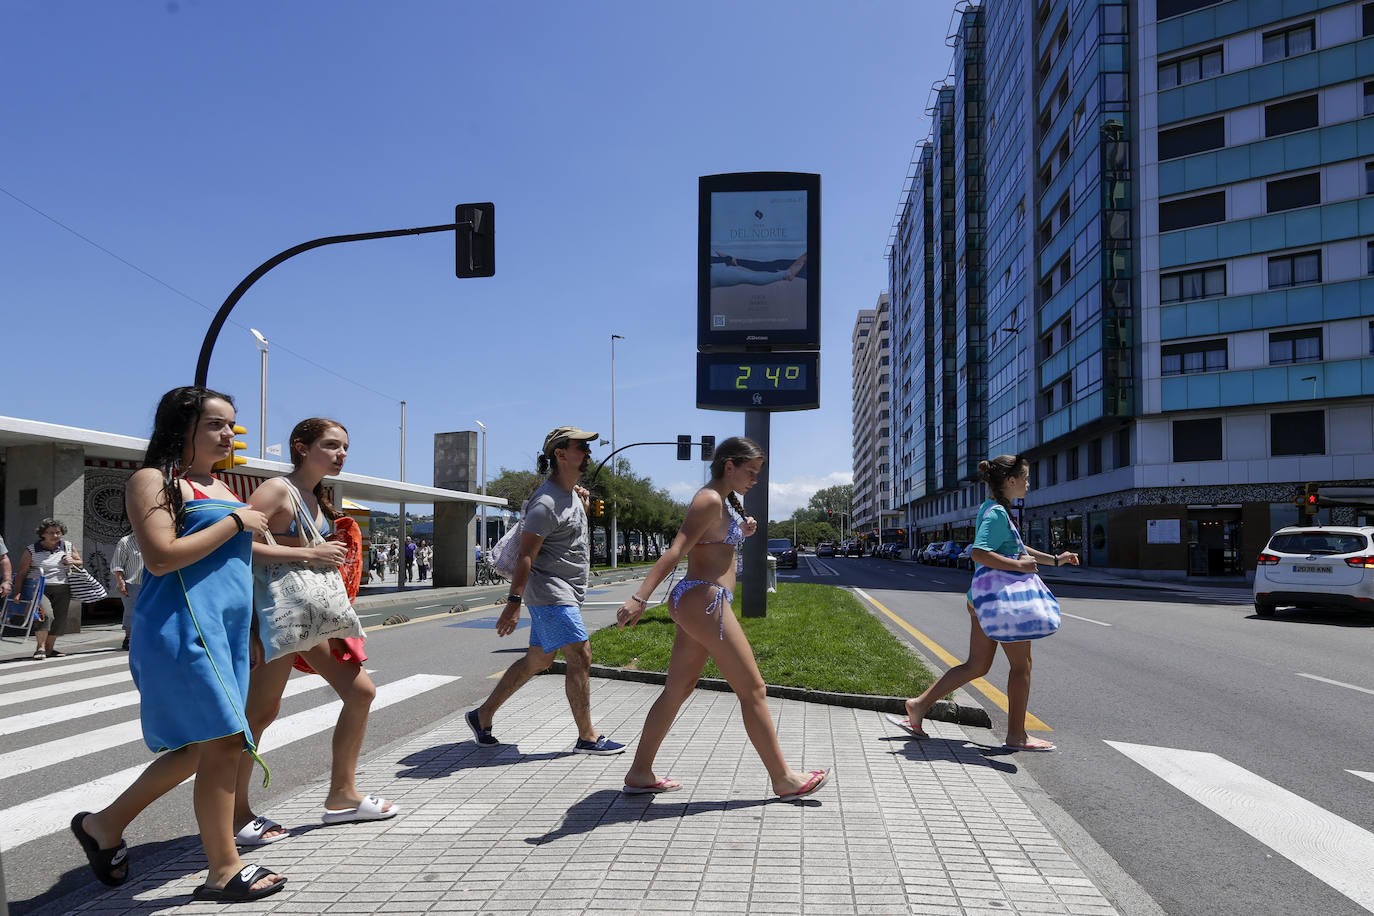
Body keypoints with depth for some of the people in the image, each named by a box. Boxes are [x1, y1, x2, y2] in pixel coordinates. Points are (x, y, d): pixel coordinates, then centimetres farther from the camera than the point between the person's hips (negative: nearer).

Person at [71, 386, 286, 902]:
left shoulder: (218, 487, 21)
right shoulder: (153, 480, -5)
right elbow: (161, 557, -17)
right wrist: (235, 522, -13)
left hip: (226, 628, 9)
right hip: (183, 625, -9)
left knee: (199, 747, 13)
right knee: (223, 743, -9)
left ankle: (104, 825, 29)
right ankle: (224, 872, 0)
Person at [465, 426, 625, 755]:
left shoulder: (571, 492, 13)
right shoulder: (546, 502, -17)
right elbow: (525, 554, -21)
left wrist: (583, 506, 13)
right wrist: (514, 602, -24)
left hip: (564, 593, 10)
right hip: (550, 593, -10)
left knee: (537, 660, 14)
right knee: (580, 657, -8)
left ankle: (483, 715, 25)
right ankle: (587, 737, 2)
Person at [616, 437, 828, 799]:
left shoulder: (719, 501, 18)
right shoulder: (710, 500, -13)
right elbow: (676, 551, -23)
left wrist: (741, 533, 13)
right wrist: (640, 597, -31)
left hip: (697, 602, 11)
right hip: (705, 600, -11)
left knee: (678, 689, 13)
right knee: (753, 691, -2)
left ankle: (639, 774, 19)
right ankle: (783, 779, 8)